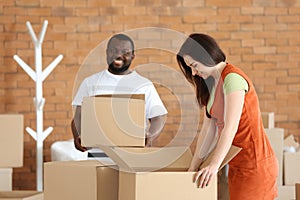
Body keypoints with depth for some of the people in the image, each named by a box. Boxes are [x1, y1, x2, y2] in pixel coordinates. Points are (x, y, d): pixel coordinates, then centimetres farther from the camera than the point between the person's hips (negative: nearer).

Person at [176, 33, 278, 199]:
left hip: (254, 164, -9)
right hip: (238, 164, 9)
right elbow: (208, 129, 11)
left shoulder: (232, 78, -15)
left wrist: (214, 165, -26)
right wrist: (194, 167, 6)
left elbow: (230, 128, -22)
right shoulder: (210, 85, 13)